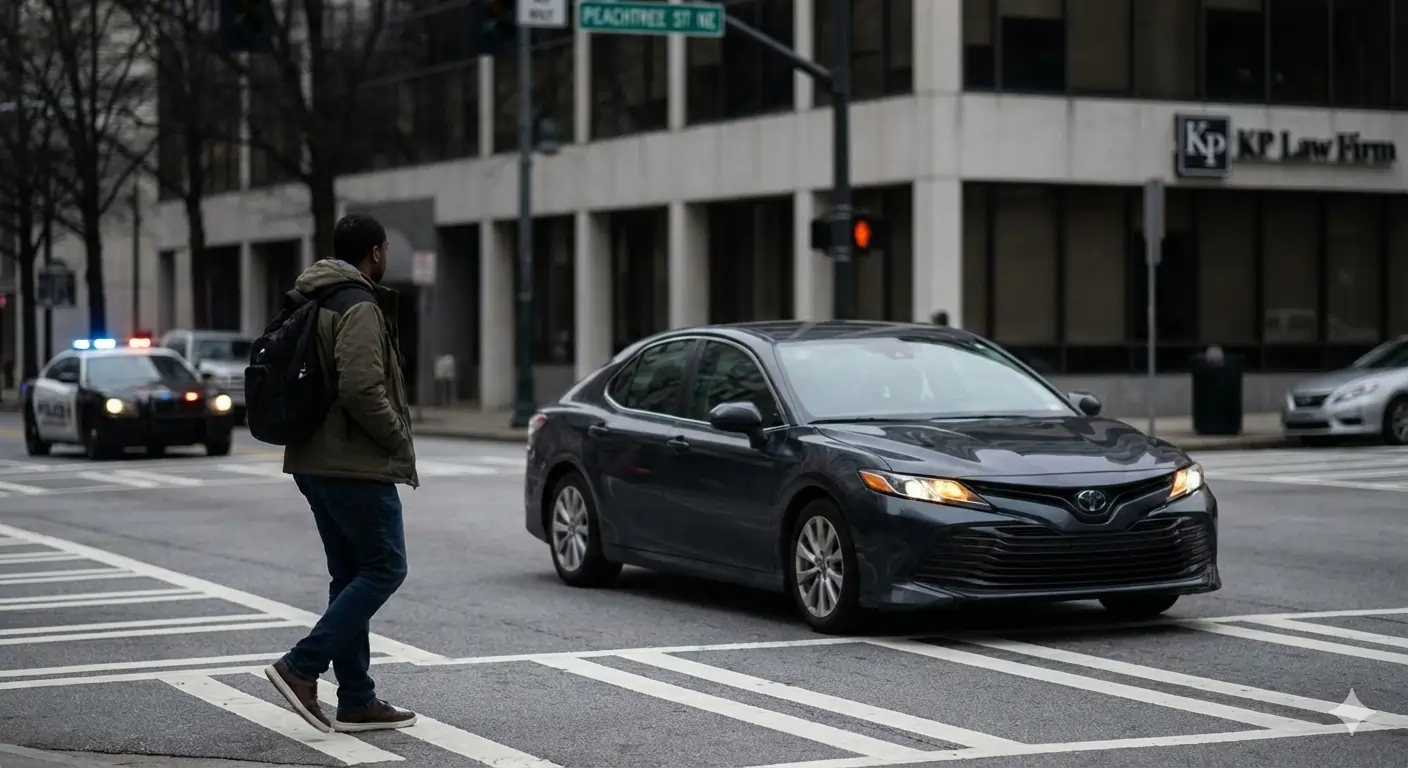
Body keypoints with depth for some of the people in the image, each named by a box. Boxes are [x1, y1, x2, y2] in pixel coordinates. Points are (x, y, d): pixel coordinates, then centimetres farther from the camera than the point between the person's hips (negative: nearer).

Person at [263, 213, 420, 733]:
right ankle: (301, 666, -12)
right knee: (384, 568, -4)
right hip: (355, 464, -10)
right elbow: (361, 388, -26)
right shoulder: (359, 308, -15)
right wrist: (398, 438, -11)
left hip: (314, 461, 10)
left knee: (350, 575, 12)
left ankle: (356, 700, 12)